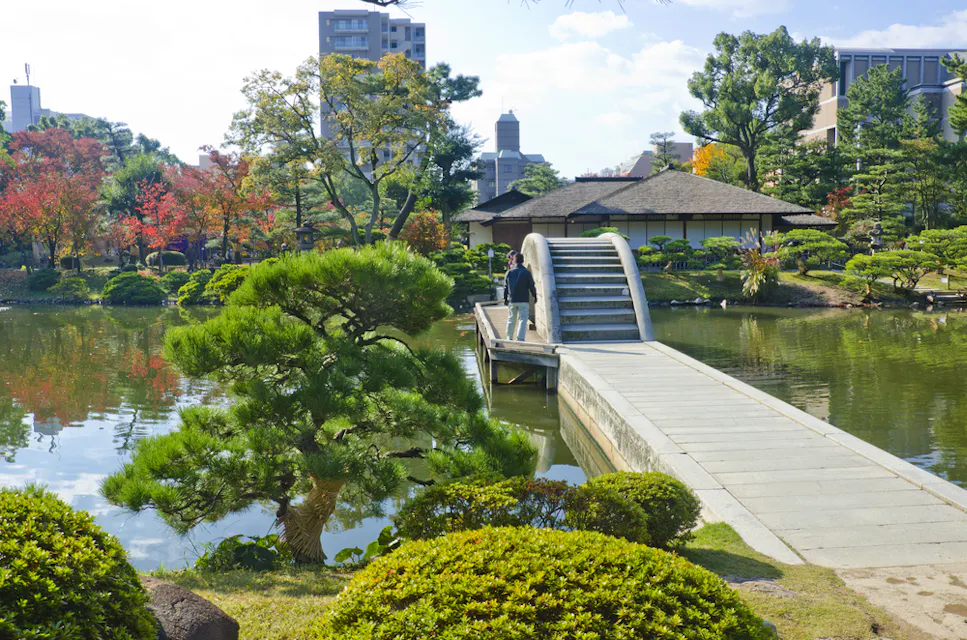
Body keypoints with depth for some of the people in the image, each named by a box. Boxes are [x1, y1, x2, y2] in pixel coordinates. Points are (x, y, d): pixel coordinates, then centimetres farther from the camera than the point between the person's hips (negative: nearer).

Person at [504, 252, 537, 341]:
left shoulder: (509, 272, 3)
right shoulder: (527, 272, -5)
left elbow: (505, 287, 8)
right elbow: (532, 286, -3)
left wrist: (505, 298, 17)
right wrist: (535, 296, 11)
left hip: (512, 300, 3)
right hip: (524, 301, -3)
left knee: (511, 320, 13)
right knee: (523, 319, -4)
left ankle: (509, 338, 19)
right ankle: (520, 338, -16)